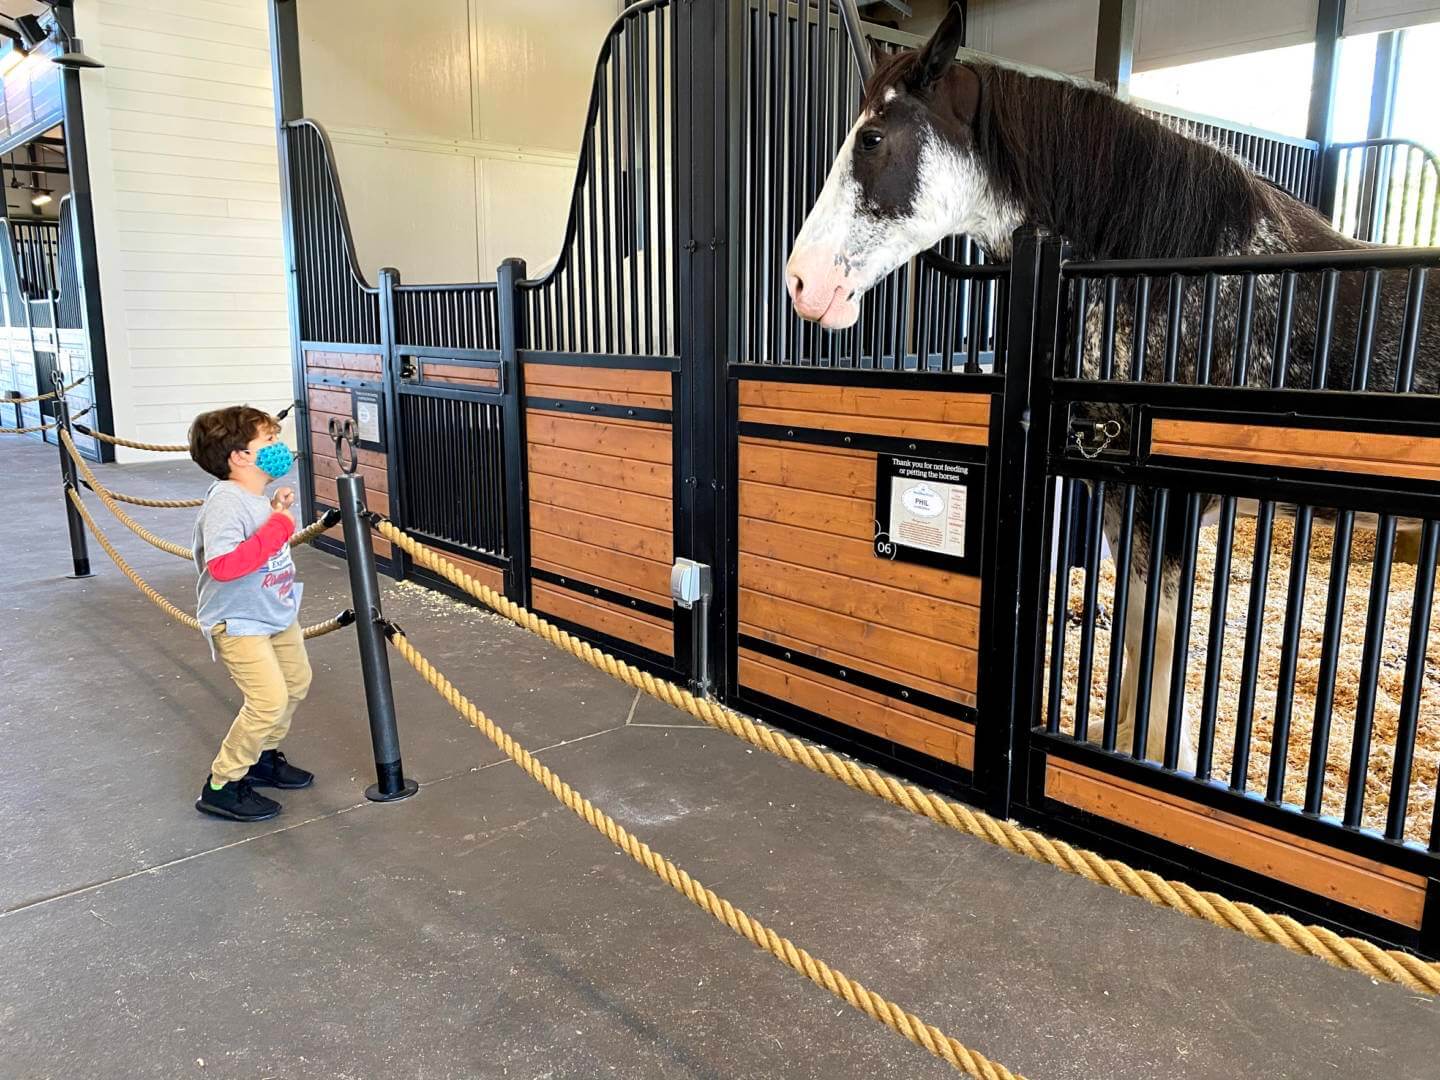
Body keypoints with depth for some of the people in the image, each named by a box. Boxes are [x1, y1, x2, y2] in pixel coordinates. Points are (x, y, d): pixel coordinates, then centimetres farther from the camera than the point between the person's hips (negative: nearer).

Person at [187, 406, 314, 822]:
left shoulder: (258, 496, 3)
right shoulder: (225, 502, -26)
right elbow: (222, 565, -37)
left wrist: (279, 510, 3)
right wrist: (277, 526, -33)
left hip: (277, 612, 10)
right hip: (238, 622, -10)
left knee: (296, 681, 20)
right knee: (269, 699, -15)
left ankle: (263, 756, 41)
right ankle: (222, 786, 3)